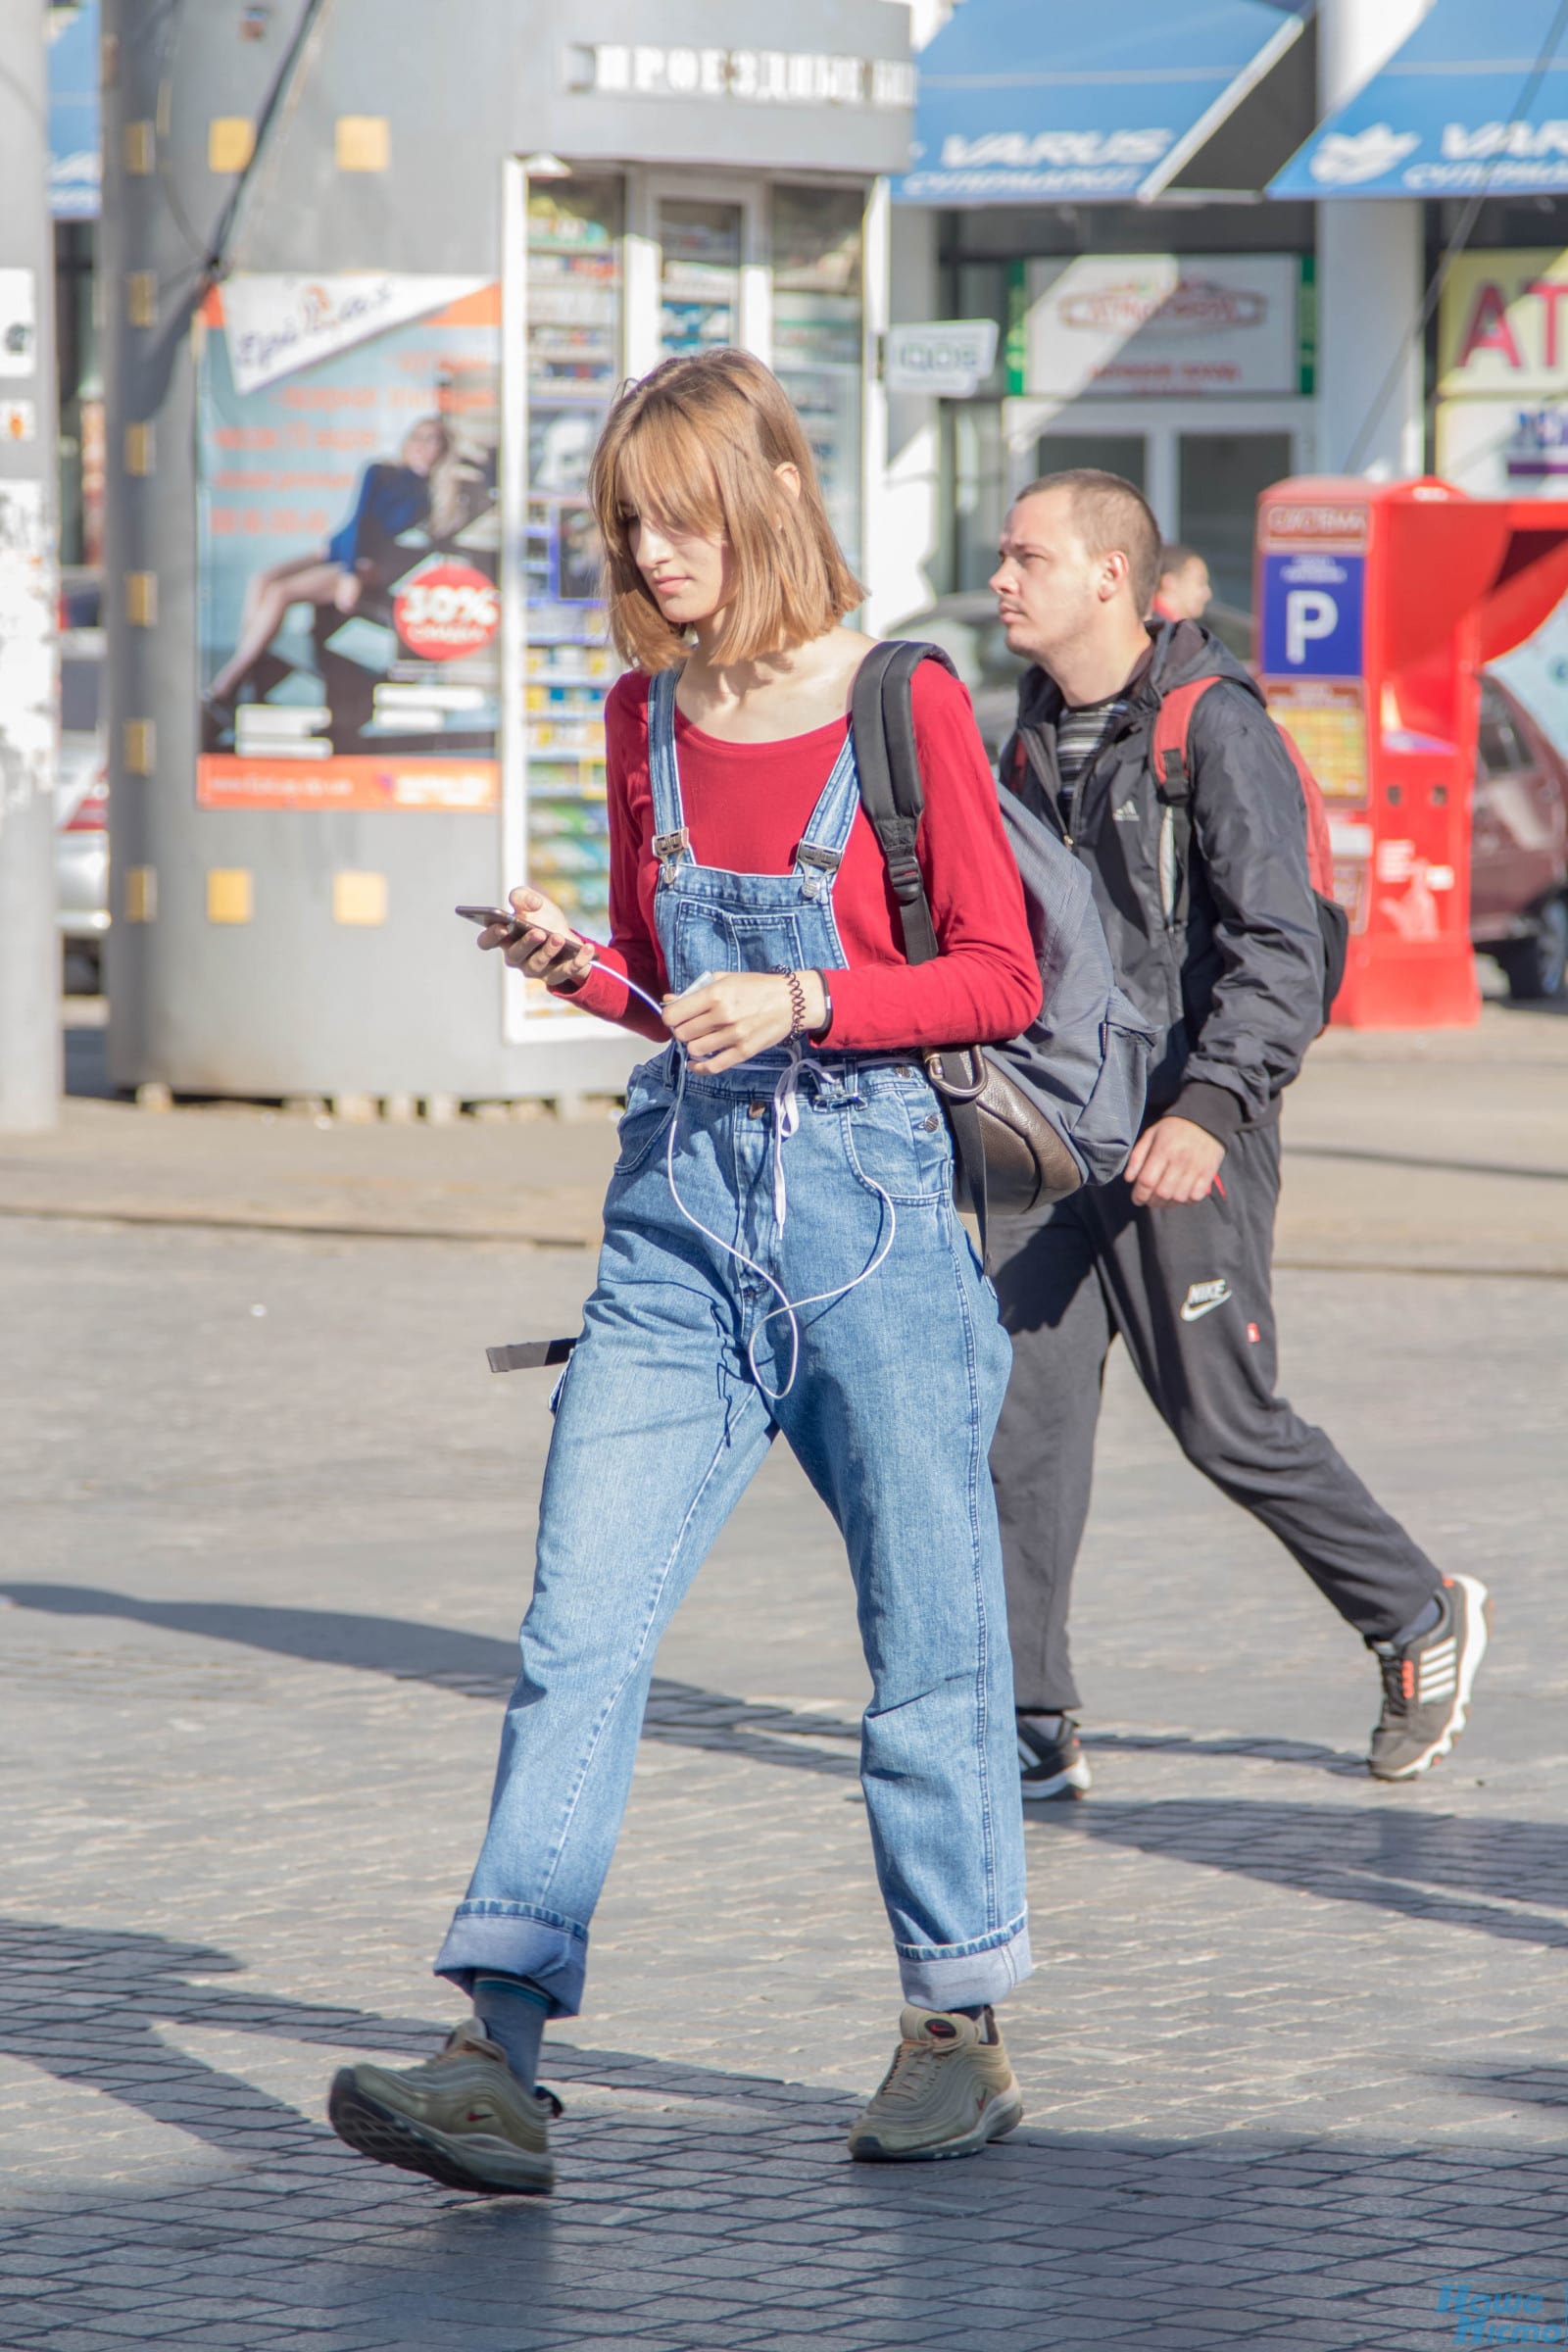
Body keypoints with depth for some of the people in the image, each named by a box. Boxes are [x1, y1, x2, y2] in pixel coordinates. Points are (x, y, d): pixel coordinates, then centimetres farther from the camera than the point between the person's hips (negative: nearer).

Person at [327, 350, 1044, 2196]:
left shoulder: (902, 704, -5)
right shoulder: (644, 715, 10)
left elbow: (1001, 974, -3)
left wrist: (803, 1002, -15)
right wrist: (583, 970, -2)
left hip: (870, 1204, -4)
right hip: (682, 1211, 4)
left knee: (927, 1637, 5)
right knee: (579, 1629, -7)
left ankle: (961, 2025, 22)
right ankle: (498, 2060, -11)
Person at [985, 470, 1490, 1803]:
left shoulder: (1218, 731, -11)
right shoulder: (1034, 741, 12)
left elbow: (1280, 953, -17)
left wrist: (1207, 1109, -28)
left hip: (1188, 1141, -6)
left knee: (1228, 1424, 0)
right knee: (1025, 1412, -3)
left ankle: (1421, 1620, 23)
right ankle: (1032, 1733, 1)